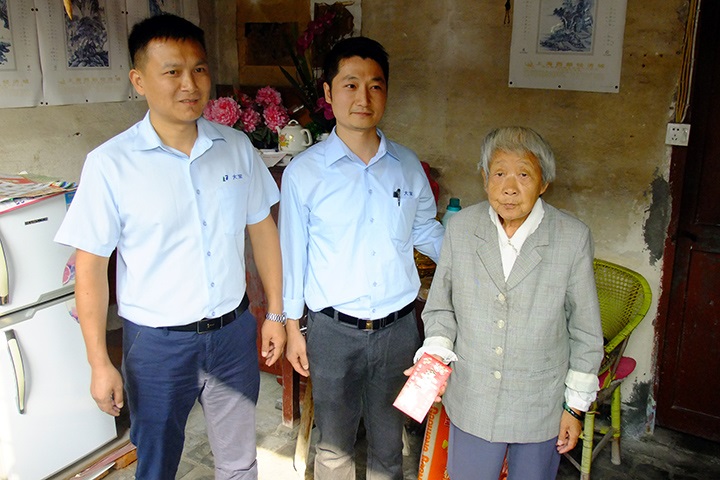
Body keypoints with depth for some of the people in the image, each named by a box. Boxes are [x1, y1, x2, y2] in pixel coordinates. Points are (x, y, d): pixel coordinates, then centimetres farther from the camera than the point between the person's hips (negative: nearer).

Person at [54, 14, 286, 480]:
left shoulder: (237, 147, -3)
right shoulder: (111, 163, -13)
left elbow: (262, 228, 6)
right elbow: (91, 266, -9)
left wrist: (275, 313, 6)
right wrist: (100, 363, -8)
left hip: (233, 330, 3)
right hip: (158, 341, -2)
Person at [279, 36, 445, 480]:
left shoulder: (407, 165, -1)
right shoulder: (304, 172, -9)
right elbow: (293, 253, -2)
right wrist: (293, 327, 1)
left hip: (398, 327, 2)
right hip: (334, 330, -2)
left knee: (389, 442, 21)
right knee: (334, 443, 18)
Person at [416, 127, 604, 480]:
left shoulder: (573, 238, -11)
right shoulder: (460, 228, -6)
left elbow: (585, 332, -3)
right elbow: (441, 308, 5)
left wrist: (576, 405, 1)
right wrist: (435, 358, -11)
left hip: (541, 408, -1)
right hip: (471, 401, 1)